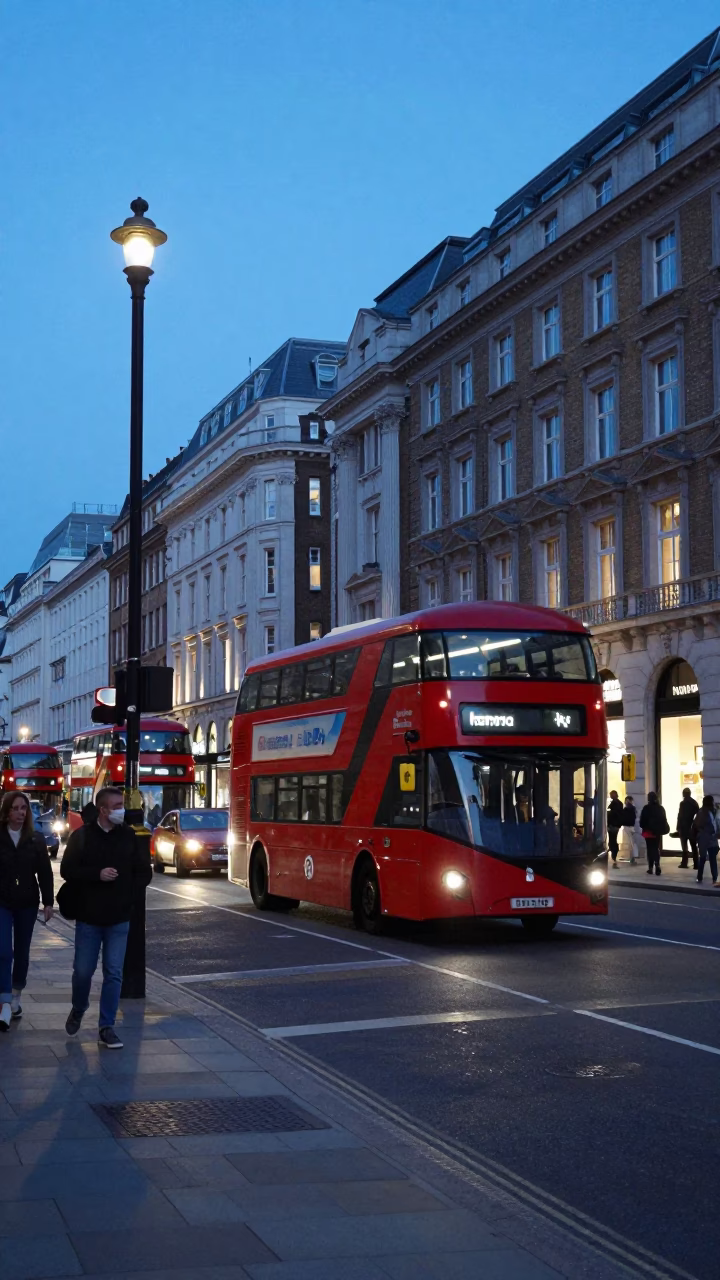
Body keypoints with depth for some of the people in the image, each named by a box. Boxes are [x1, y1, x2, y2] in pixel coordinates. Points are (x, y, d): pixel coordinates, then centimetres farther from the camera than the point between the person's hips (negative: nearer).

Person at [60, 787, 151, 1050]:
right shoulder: (81, 836, -2)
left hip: (119, 919, 1)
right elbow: (67, 870, -6)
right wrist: (97, 875, -18)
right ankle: (78, 1009, 35)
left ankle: (106, 1027, 6)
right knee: (83, 970, 6)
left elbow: (144, 873, 8)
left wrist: (126, 892, -6)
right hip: (88, 917, -1)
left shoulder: (130, 837, 2)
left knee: (114, 973, -1)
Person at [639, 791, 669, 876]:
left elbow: (642, 820, -10)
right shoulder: (660, 808, 4)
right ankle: (657, 864, -10)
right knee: (656, 848, 10)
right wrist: (662, 829, 14)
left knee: (650, 849, 5)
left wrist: (643, 827, 7)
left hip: (649, 831, -4)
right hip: (658, 832, 4)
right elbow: (664, 820, 8)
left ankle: (651, 867, 6)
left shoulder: (646, 808, -11)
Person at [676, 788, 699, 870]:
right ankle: (696, 864, 3)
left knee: (684, 846, 2)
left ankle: (684, 863, 0)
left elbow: (680, 816, -12)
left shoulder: (683, 803, -9)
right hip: (692, 827, 4)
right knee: (694, 846, 7)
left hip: (684, 827, -4)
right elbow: (698, 815, 5)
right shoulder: (695, 803, 6)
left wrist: (678, 827, -9)